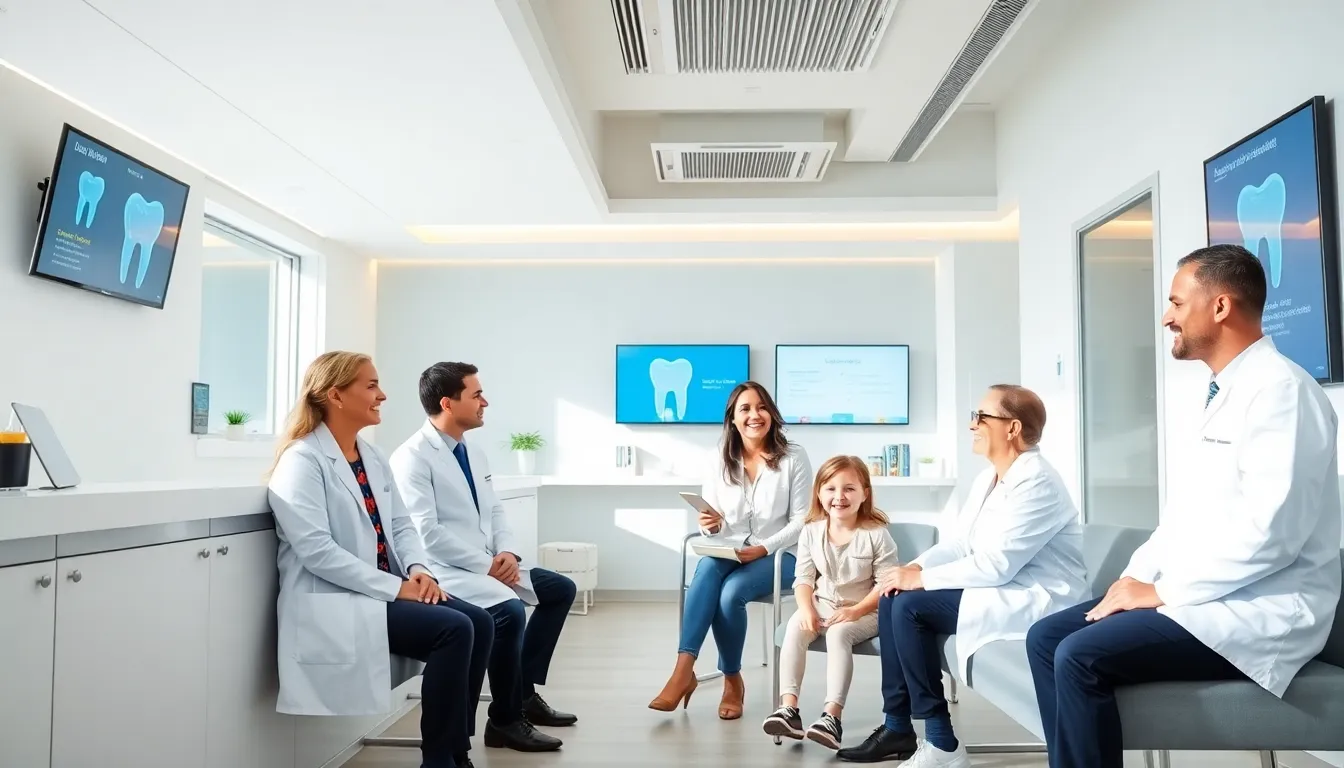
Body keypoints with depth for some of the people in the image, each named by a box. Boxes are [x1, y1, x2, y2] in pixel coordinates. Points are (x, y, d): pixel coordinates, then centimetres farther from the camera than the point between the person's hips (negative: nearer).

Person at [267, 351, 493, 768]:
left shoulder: (373, 457, 13)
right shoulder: (302, 461, -11)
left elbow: (401, 525, 13)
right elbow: (317, 551, -21)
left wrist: (418, 570, -7)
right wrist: (395, 587, -22)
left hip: (383, 590, 8)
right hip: (332, 600, -8)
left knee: (478, 623, -10)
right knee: (453, 629, -23)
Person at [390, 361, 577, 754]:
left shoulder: (474, 453, 14)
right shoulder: (412, 457, -13)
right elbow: (426, 533, -21)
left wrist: (507, 553, -5)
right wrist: (486, 565, -19)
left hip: (488, 564, 10)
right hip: (448, 570, -10)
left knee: (561, 589, 9)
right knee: (509, 609, -31)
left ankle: (525, 691, 14)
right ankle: (505, 721, -11)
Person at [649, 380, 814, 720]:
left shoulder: (793, 456, -5)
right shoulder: (722, 459, 4)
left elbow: (802, 521, -6)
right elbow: (711, 524, 5)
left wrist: (763, 549, -19)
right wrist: (711, 525, -20)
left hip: (779, 555, -3)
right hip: (729, 551, 3)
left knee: (731, 591, -31)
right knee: (706, 567, -32)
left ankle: (732, 680, -9)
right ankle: (683, 670, -35)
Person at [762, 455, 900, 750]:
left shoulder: (876, 533, -12)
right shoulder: (811, 531, 0)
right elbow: (803, 578, 2)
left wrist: (855, 611, -22)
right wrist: (806, 608, -17)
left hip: (865, 610, -4)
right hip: (822, 605, 4)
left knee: (839, 634, -34)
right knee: (795, 628, -26)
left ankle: (832, 716, -31)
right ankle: (789, 708, -28)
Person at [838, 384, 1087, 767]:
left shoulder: (1036, 482, -20)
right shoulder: (988, 477, 10)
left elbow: (994, 565, -26)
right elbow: (958, 543, 11)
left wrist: (922, 579, -20)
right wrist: (915, 567, -7)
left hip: (1033, 599, -10)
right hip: (1000, 589, 10)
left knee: (911, 606, -21)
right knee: (891, 600, 0)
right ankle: (897, 727, 5)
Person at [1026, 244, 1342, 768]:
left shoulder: (1280, 390, -16)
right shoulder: (1214, 395, 16)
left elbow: (1269, 531, -25)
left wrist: (1162, 590, -18)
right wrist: (1138, 575, 4)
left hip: (1258, 612, -9)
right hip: (1195, 597, 9)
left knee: (1080, 656, -24)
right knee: (1046, 638, 1)